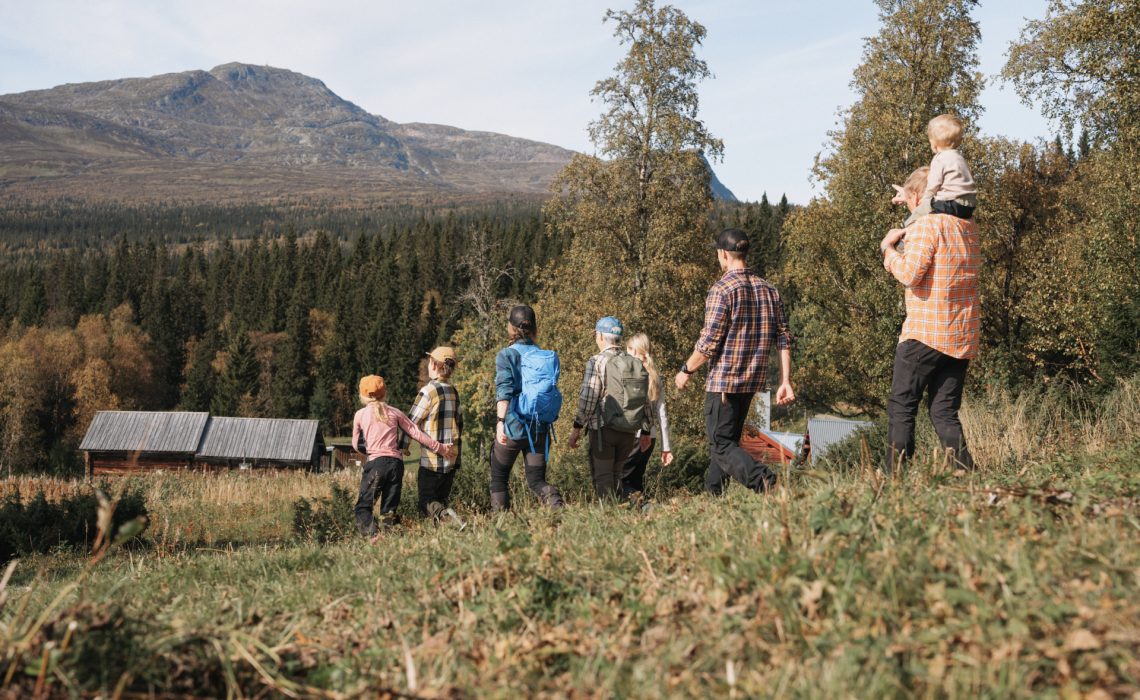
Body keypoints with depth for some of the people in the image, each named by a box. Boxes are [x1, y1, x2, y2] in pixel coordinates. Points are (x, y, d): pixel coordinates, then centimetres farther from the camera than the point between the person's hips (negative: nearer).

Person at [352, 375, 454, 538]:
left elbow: (357, 445, 17)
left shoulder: (360, 415, 8)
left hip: (375, 464, -3)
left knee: (363, 507, 1)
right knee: (389, 510, 8)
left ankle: (373, 533, -25)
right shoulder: (394, 413, 11)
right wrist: (440, 448, 17)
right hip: (396, 463, 3)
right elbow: (416, 433, 10)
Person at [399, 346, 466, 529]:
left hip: (431, 461, -7)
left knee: (426, 502, -1)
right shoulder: (454, 393, 10)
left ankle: (447, 515, -26)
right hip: (452, 459, 7)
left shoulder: (428, 392, -13)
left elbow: (411, 422, -7)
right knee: (440, 499, 16)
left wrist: (403, 446, 8)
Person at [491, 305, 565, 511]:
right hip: (541, 428, 4)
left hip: (513, 427, -4)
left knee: (498, 478, 13)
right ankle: (556, 502, -19)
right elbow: (552, 392, 13)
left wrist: (501, 421, -23)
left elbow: (504, 390, -18)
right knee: (536, 480, 8)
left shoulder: (506, 355, -6)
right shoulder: (547, 356, 7)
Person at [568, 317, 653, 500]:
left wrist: (577, 428, -6)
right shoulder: (636, 363, 9)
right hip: (630, 431, 5)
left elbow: (588, 399, -13)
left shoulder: (597, 361, -8)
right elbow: (646, 400, 11)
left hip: (604, 429, -5)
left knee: (602, 476, 2)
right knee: (615, 474, 18)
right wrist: (646, 432, 19)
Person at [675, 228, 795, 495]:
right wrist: (785, 382, 4)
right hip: (753, 381, 8)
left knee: (722, 445, -3)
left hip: (724, 381, -7)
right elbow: (784, 339, 4)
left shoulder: (722, 289, -14)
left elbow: (709, 343, -17)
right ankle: (711, 494, 27)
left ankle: (765, 481, -23)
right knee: (727, 438, 20)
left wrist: (686, 371, -2)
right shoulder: (769, 290, 8)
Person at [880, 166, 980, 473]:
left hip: (926, 332, -7)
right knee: (945, 411, 8)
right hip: (964, 336, 7)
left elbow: (911, 274, -18)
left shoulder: (926, 225, -10)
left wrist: (888, 248, 0)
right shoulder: (969, 228, 14)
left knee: (901, 407, 0)